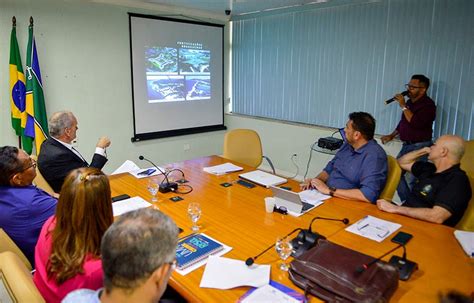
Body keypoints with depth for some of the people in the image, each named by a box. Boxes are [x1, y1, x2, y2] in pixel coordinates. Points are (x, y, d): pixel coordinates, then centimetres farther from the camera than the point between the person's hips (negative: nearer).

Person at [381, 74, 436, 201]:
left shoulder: (428, 104, -11)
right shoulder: (410, 102, 13)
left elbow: (416, 123, -26)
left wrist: (403, 106, -19)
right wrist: (392, 135, 20)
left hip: (419, 147, -9)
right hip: (407, 145, 9)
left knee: (410, 179, -14)